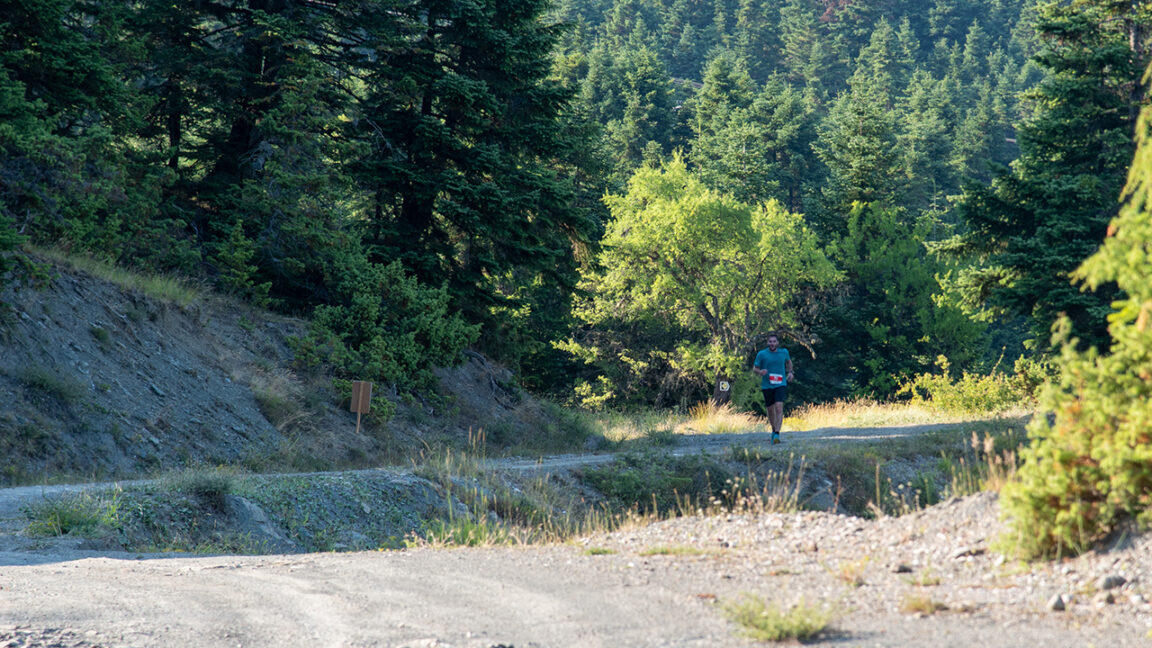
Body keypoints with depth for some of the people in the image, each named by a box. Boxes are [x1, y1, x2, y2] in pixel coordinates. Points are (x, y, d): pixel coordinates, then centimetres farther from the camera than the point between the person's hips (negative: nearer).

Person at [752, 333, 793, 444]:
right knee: (770, 410, 10)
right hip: (767, 386, 1)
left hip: (780, 385, -1)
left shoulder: (784, 352, 4)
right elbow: (754, 369, 3)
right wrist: (760, 372, -19)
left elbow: (788, 361, 26)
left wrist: (790, 372, 11)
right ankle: (774, 429, 36)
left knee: (779, 408, -18)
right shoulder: (761, 354, -3)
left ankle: (777, 434, -23)